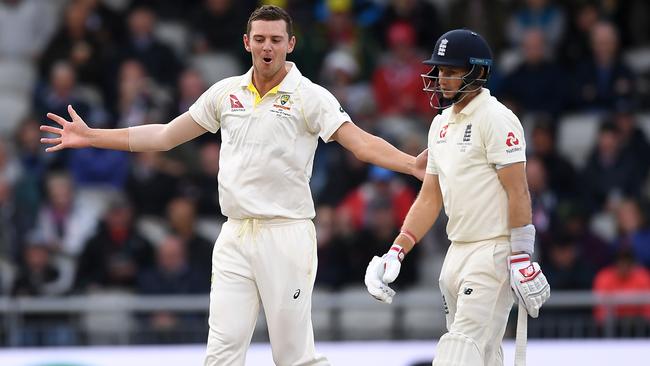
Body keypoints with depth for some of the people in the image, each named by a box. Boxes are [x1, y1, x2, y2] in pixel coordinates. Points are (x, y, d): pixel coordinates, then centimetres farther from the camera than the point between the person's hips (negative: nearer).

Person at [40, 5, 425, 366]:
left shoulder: (310, 97, -4)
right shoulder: (227, 93, 11)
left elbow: (361, 142, -15)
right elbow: (165, 136, 19)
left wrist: (412, 165, -34)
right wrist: (91, 136, 19)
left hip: (285, 235, -4)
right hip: (235, 236, 5)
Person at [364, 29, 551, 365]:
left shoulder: (495, 118, -11)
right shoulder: (441, 124, 15)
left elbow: (518, 192, -15)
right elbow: (430, 198, 17)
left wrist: (521, 260, -19)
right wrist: (395, 253, 9)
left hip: (495, 249, -8)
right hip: (458, 250, 8)